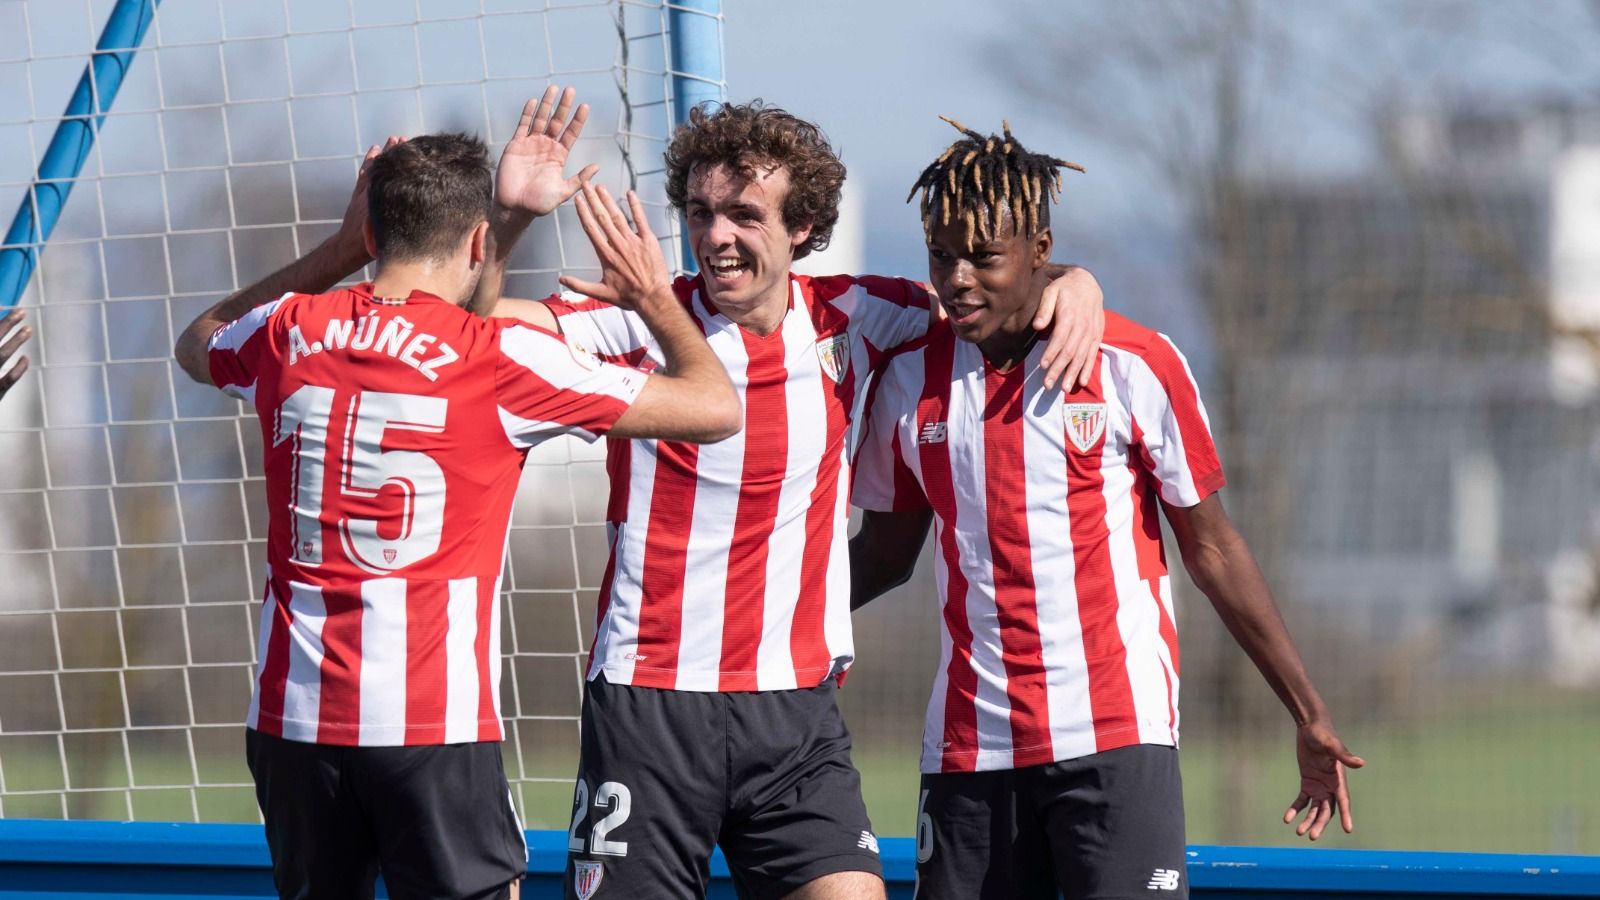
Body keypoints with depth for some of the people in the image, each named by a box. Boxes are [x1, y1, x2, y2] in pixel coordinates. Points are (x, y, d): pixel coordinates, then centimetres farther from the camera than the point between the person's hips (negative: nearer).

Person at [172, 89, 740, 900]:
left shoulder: (287, 332, 5)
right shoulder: (499, 358, -7)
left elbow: (199, 342, 33)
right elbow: (714, 407, -1)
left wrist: (342, 250, 31)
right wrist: (655, 300, 16)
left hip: (292, 713, 5)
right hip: (433, 724, -5)